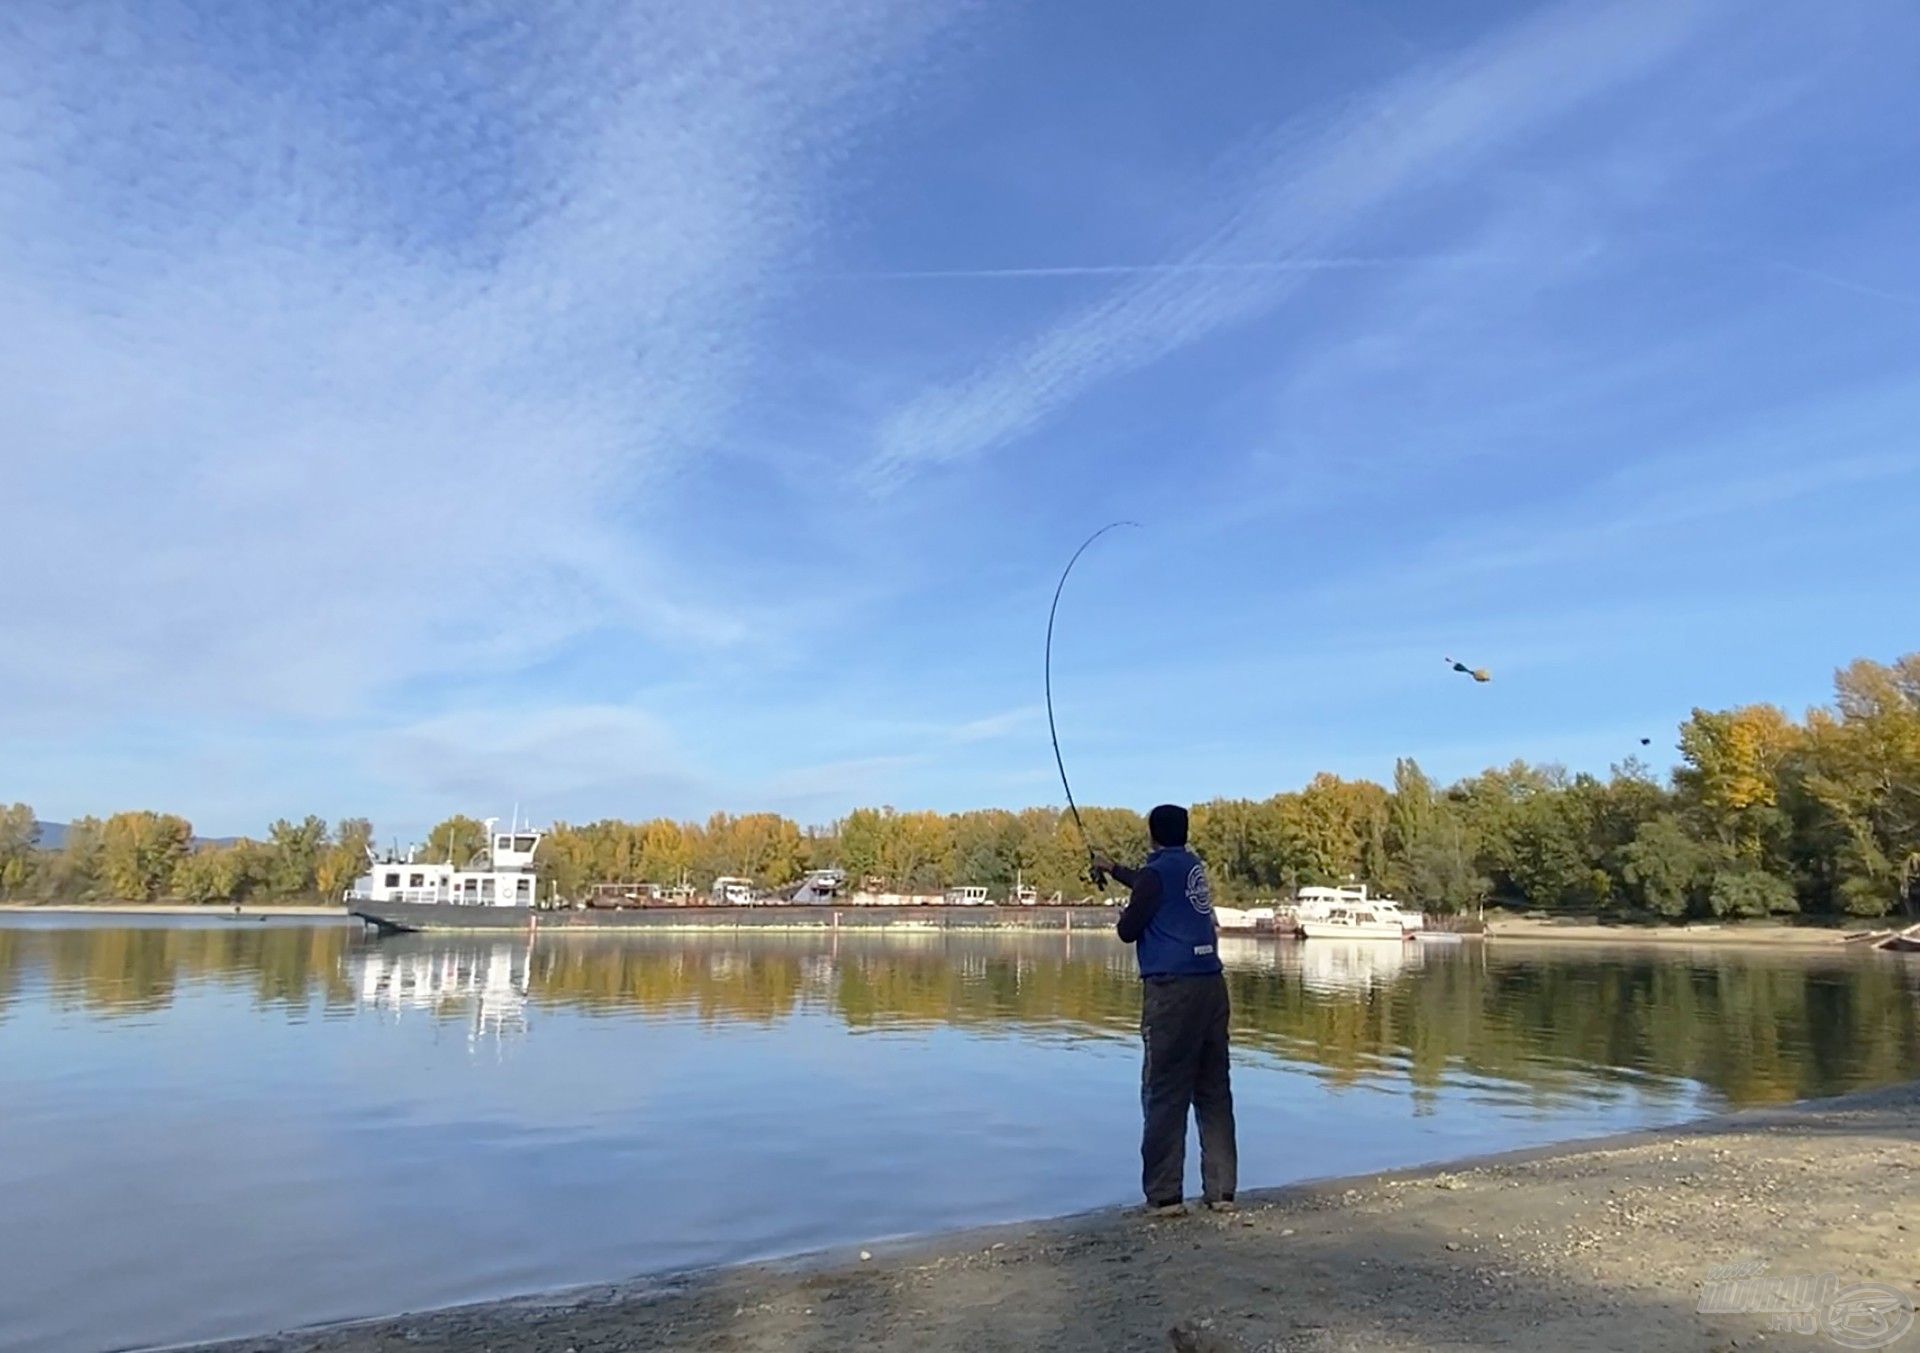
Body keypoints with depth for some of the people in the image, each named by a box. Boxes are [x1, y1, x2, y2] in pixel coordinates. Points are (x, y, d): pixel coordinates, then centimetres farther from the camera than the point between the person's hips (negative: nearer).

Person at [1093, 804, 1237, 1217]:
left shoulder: (1156, 873, -7)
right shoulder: (1194, 866, 15)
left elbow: (1128, 931, -4)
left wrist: (1127, 913, 18)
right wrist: (1113, 869, 47)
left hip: (1171, 990, -7)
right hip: (1211, 985, 7)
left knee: (1164, 1095, -2)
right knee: (1215, 1092, 10)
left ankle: (1164, 1195, 0)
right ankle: (1221, 1190, 13)